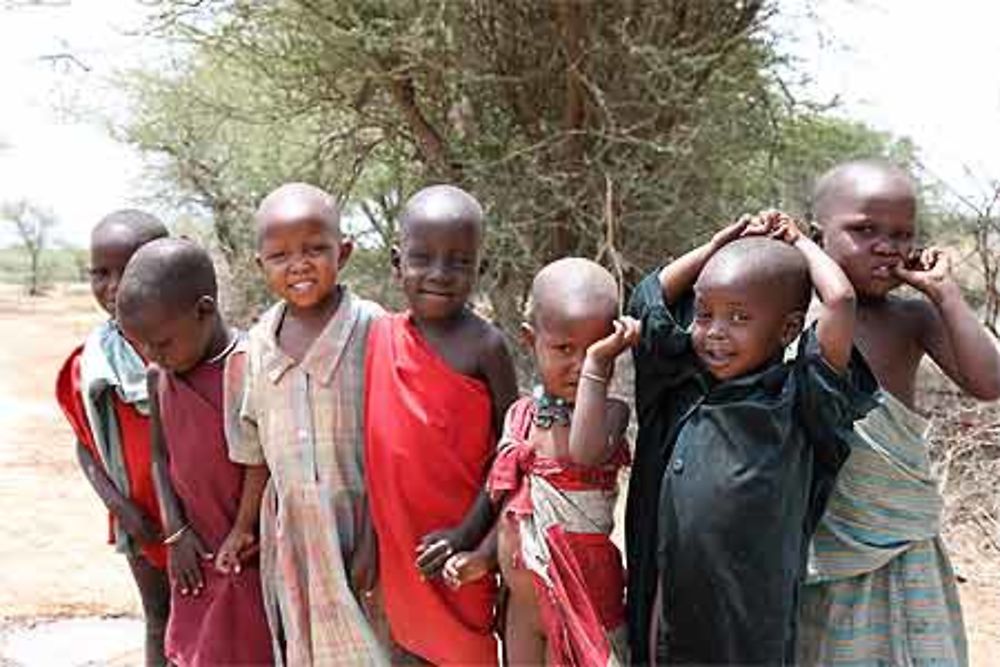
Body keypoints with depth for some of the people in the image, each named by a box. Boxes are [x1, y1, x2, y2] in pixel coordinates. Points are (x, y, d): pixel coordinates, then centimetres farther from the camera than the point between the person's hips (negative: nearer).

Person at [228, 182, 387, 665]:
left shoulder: (370, 328, -11)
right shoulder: (259, 342, 4)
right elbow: (252, 453, 11)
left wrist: (377, 535, -12)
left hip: (358, 521, -4)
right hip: (290, 530, 4)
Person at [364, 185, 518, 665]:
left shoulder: (483, 345, -13)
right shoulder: (381, 337, 0)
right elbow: (375, 437, 9)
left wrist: (468, 533, -16)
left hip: (457, 550, -4)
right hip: (398, 545, 4)